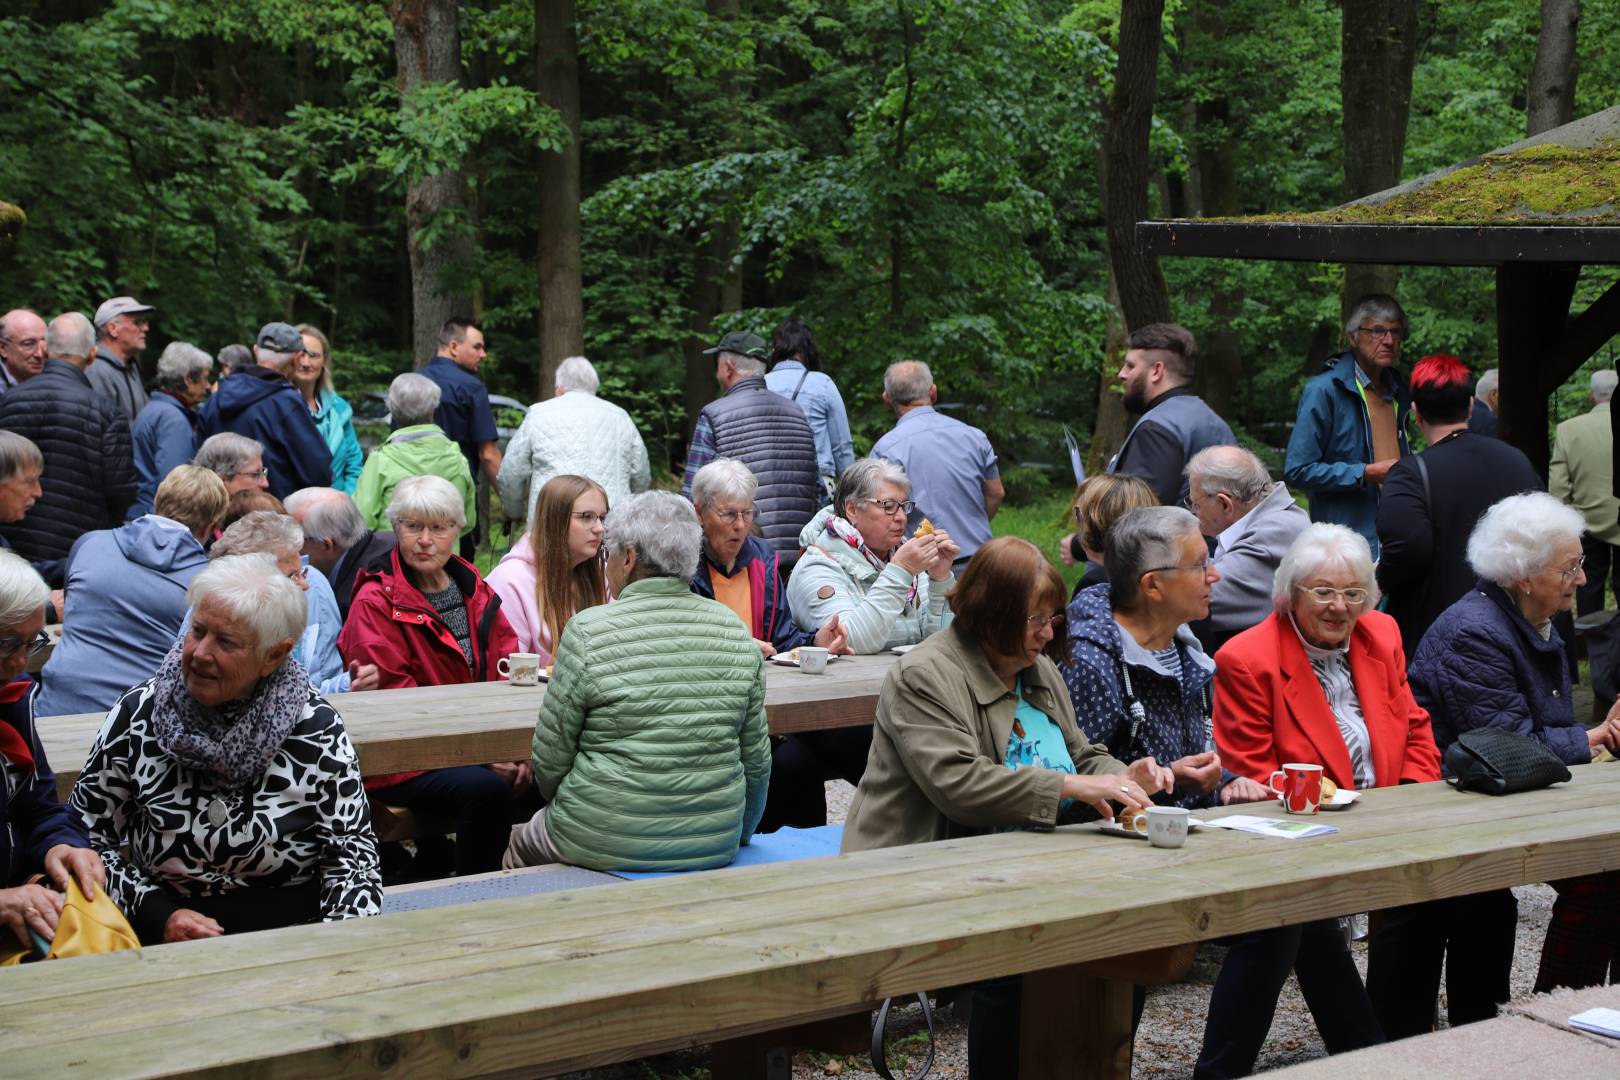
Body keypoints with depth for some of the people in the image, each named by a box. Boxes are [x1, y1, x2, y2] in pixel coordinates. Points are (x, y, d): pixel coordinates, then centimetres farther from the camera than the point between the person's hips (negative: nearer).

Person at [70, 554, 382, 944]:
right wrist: (158, 915, -7)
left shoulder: (315, 726, 0)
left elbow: (351, 851, 6)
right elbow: (87, 837, 7)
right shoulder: (139, 714, 2)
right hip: (162, 937, 1)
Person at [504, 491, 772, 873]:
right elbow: (756, 759, 5)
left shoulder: (589, 631, -13)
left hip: (607, 843, -5)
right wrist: (738, 834, 21)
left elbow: (550, 758, -6)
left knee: (522, 842, 25)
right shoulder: (735, 631, -1)